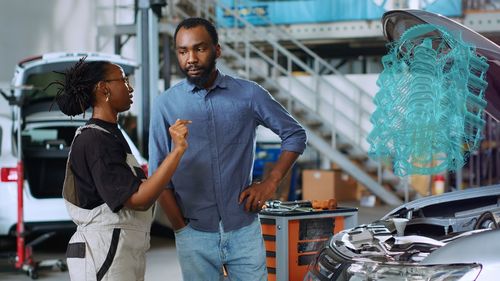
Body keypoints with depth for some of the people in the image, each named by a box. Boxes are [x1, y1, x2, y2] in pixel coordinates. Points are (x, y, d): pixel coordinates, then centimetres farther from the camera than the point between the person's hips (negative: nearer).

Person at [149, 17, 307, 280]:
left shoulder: (248, 94, 1)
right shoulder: (165, 104, -1)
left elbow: (295, 134, 11)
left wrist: (271, 182, 0)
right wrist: (182, 229, -3)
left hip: (244, 229, 0)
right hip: (195, 236, 0)